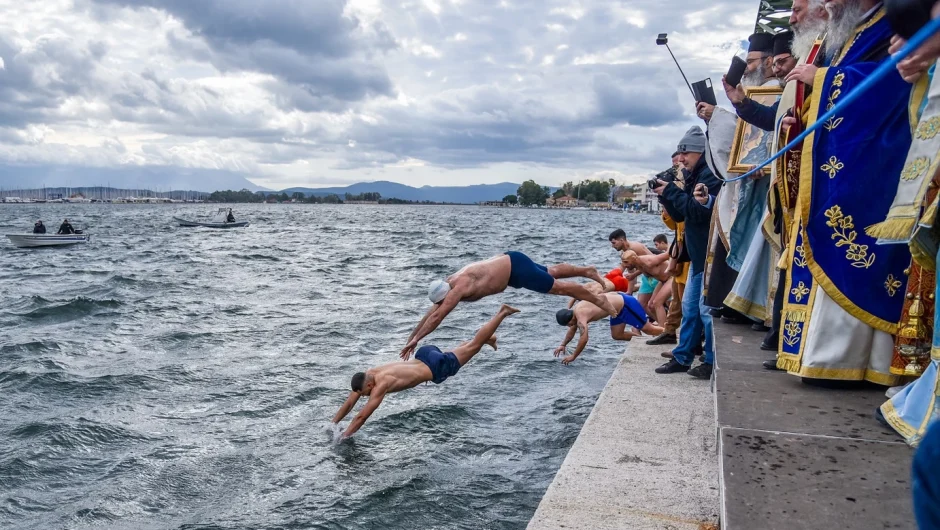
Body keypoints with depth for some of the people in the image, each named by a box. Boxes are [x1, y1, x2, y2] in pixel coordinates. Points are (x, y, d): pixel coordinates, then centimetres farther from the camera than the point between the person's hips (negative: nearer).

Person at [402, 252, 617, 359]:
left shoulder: (459, 287, -27)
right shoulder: (447, 287, -3)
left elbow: (437, 317, -31)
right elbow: (430, 313, 3)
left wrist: (416, 339, -28)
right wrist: (411, 337, 2)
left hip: (516, 267, -8)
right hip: (509, 265, 8)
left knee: (558, 287, 3)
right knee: (552, 272, 23)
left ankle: (598, 299, 17)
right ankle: (588, 271, 40)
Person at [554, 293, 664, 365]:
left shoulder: (581, 316, -25)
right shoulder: (576, 310, 4)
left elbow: (584, 339, -32)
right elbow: (572, 330, 21)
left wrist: (573, 357, -22)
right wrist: (563, 345, 18)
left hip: (625, 304, -9)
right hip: (618, 301, 9)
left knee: (648, 329, 0)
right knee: (617, 335, 16)